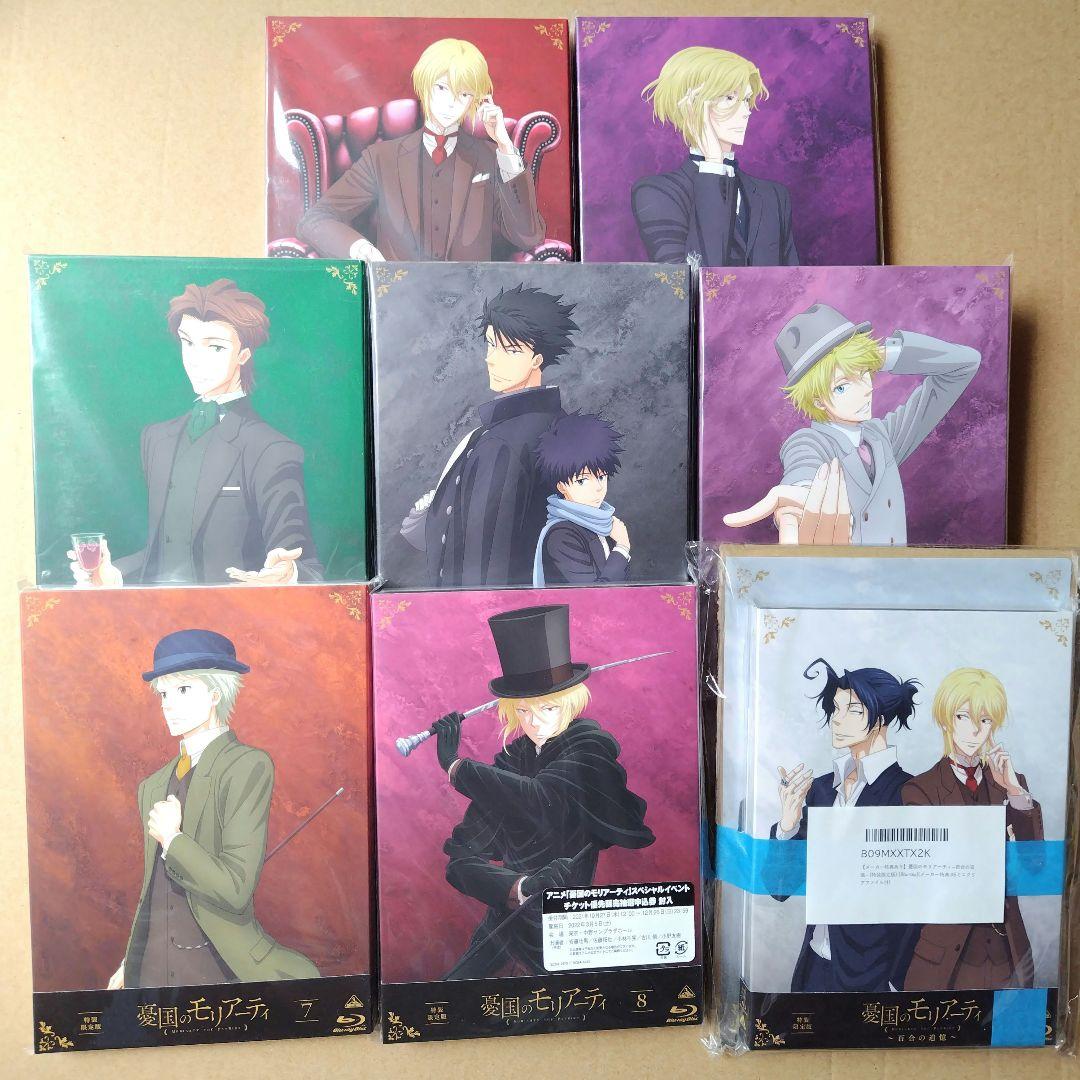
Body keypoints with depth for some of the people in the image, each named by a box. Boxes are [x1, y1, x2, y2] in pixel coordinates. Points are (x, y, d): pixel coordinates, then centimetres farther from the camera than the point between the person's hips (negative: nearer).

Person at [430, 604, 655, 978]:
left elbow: (540, 800, -31)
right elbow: (460, 861, -5)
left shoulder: (590, 747, -13)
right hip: (507, 925, 5)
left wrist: (454, 765, -22)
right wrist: (521, 889, -23)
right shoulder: (510, 762, -1)